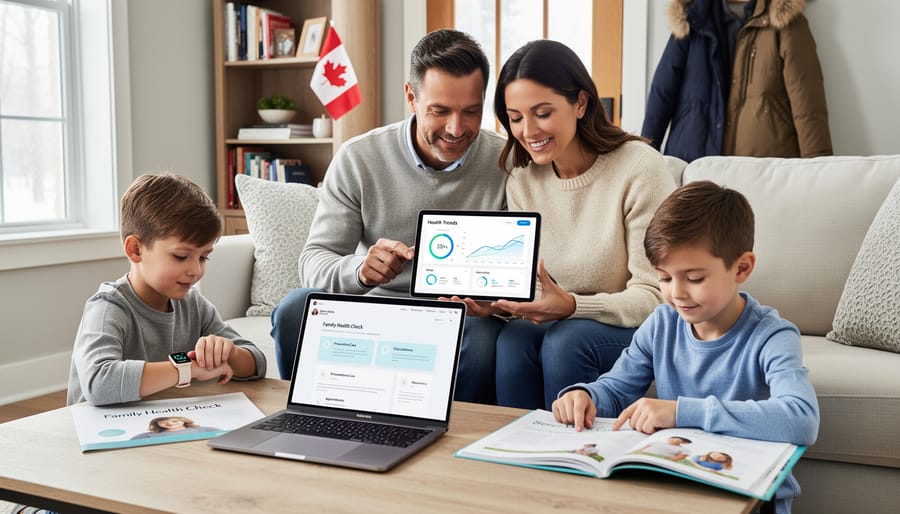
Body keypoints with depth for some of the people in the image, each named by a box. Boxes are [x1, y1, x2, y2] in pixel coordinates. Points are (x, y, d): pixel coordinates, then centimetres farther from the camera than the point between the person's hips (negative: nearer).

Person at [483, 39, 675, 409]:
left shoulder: (640, 168, -16)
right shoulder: (522, 181, 2)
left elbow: (655, 296, -16)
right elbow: (533, 287, 2)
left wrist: (573, 306, -32)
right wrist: (495, 299, -21)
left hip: (641, 326, -4)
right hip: (564, 322, 4)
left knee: (565, 342, -31)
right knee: (512, 340, -26)